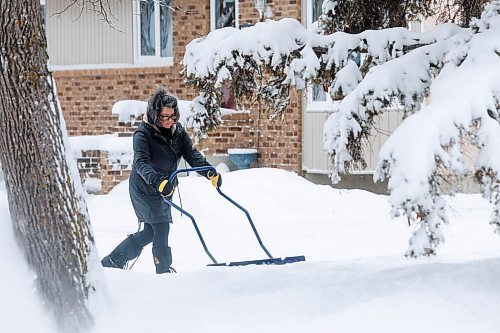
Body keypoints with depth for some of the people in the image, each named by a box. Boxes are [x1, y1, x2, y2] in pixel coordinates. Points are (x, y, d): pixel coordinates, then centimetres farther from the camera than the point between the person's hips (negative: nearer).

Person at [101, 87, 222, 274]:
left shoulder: (177, 131, -1)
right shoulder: (143, 134, -20)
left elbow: (192, 155, -7)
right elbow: (141, 163, -33)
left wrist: (210, 172, -24)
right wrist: (158, 182, -50)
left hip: (164, 189, 7)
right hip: (144, 189, -7)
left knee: (150, 231, 14)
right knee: (161, 227, -11)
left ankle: (113, 260, 26)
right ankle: (164, 269, 1)